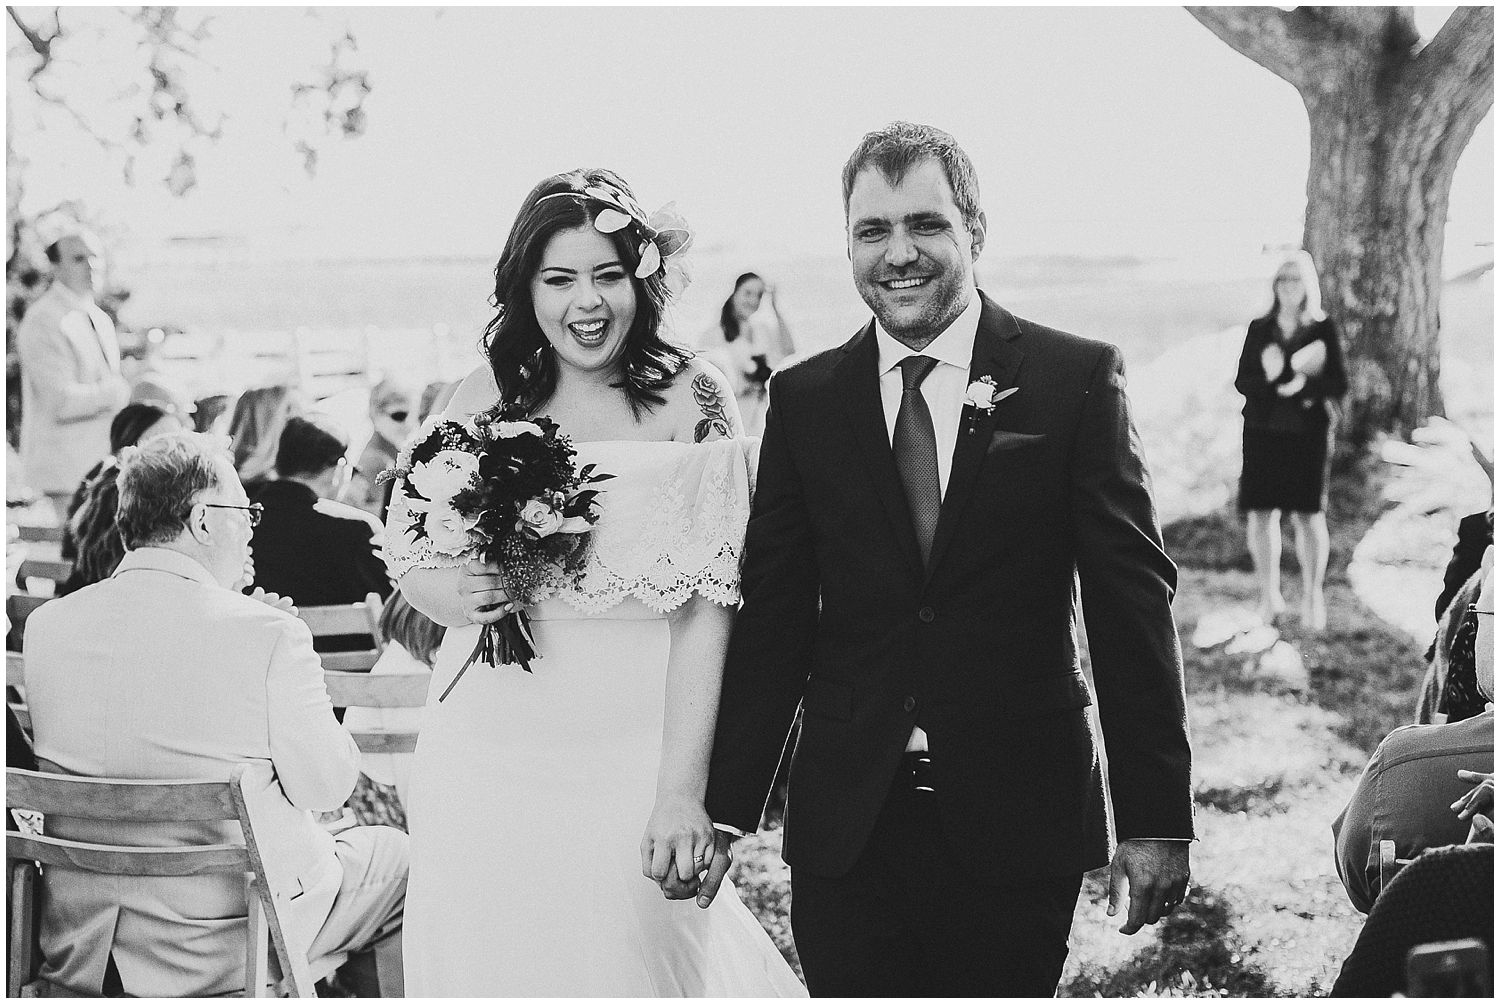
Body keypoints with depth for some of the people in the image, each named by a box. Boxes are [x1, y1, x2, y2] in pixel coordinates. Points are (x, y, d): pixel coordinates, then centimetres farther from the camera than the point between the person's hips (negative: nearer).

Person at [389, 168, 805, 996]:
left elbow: (706, 607, -11)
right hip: (486, 760, 3)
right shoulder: (485, 396, 4)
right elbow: (405, 546, 14)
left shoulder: (688, 399, -5)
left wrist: (681, 794, -18)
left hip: (631, 762, -3)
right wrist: (447, 594, -10)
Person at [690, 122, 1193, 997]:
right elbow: (773, 617, 5)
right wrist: (728, 808, 1)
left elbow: (1133, 603, -2)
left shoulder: (1077, 380, -2)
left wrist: (1156, 816, -5)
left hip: (1019, 823, -1)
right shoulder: (805, 400, 5)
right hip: (846, 822, 2)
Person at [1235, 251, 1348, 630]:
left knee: (1309, 514, -1)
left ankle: (1312, 598, 11)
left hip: (1308, 432, -2)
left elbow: (1339, 384, -1)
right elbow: (1242, 381, 2)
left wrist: (1303, 385, -19)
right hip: (1263, 431, 2)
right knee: (1260, 514, 1)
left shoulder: (1322, 329, 2)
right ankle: (1270, 596, 15)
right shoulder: (1260, 329, 7)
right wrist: (1274, 379, -17)